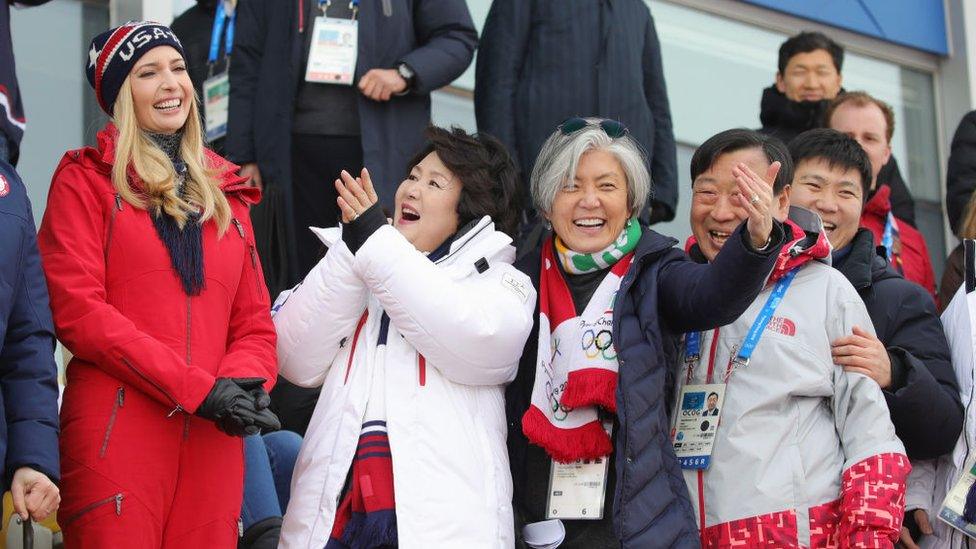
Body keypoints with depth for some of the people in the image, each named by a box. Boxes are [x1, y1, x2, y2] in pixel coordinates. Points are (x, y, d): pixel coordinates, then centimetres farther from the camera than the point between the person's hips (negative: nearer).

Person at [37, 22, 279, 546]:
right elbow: (76, 310, -7)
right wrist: (198, 389, -14)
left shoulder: (224, 191, 21)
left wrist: (246, 380, -8)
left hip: (213, 442, 5)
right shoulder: (86, 179, 5)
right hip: (117, 436, -4)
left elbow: (254, 320, 16)